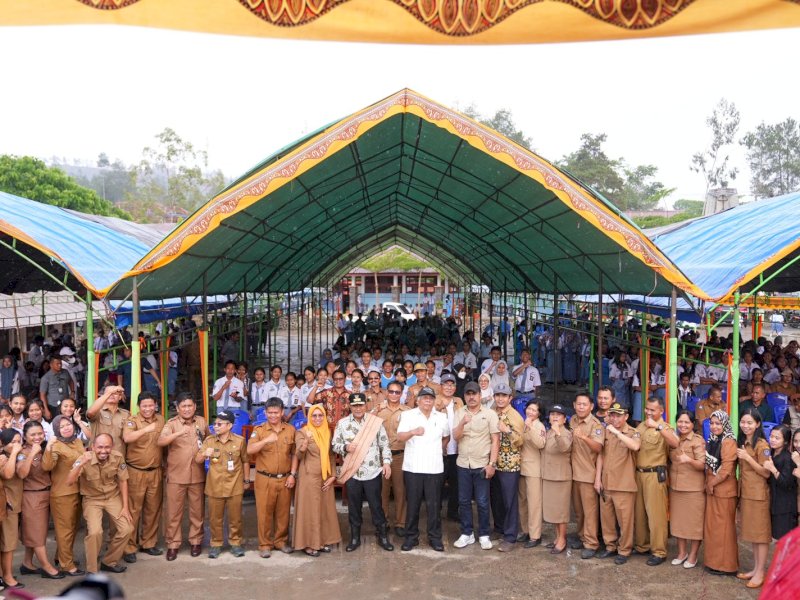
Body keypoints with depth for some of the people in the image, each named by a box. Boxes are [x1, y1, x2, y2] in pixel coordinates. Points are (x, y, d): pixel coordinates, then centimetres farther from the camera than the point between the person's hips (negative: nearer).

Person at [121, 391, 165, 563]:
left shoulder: (160, 419, 8)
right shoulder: (132, 420, -8)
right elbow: (126, 438, -28)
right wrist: (146, 429, -41)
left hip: (155, 472, 5)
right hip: (136, 472, -5)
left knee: (153, 509, 11)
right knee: (133, 510, 0)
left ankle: (148, 543, 25)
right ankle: (129, 547, 8)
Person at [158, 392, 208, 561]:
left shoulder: (201, 422, 4)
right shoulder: (172, 423, -8)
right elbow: (160, 442, -26)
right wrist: (178, 433, -40)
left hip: (197, 475, 3)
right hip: (176, 475, -2)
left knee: (197, 511, 11)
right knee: (174, 512, 4)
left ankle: (196, 541, 26)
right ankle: (172, 544, 16)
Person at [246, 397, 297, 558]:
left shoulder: (291, 430, 4)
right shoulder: (259, 430, -3)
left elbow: (294, 454, 8)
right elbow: (249, 450, -16)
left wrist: (293, 474, 1)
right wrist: (266, 440, -29)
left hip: (285, 479, 2)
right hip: (265, 479, -2)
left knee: (283, 512, 9)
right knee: (264, 512, 2)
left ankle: (281, 541, 24)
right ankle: (265, 544, 13)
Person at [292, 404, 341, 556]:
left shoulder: (328, 432, 8)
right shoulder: (302, 432, -8)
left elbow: (331, 456, 13)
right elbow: (299, 455, -20)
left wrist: (333, 476, 3)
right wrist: (305, 442, -38)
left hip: (325, 478, 6)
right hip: (309, 477, -5)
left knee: (326, 509, 10)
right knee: (310, 510, -2)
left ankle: (324, 540, 22)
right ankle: (309, 543, 8)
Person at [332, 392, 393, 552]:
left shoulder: (376, 422, -2)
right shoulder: (342, 423, 1)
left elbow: (384, 444, 2)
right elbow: (335, 445, 4)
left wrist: (386, 462, -8)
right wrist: (345, 447, -15)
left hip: (373, 472, -1)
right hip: (351, 472, 1)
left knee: (376, 505, 7)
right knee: (353, 506, 11)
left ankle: (382, 536, 21)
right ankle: (355, 538, 24)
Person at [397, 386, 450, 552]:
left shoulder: (441, 417, 9)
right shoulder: (408, 415, -1)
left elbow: (446, 436, 26)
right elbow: (400, 437, -15)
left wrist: (441, 448, 12)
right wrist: (413, 432, -32)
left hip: (435, 468, 2)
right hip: (412, 468, -2)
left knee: (434, 504, 5)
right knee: (412, 504, 5)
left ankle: (435, 537, 15)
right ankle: (411, 537, 16)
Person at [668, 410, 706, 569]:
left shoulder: (698, 440, -10)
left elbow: (702, 465, -16)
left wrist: (689, 460, -34)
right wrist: (668, 477, 6)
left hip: (694, 488, -6)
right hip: (675, 487, 6)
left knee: (694, 521, 2)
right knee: (678, 520, 12)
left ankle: (693, 555, 14)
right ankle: (682, 552, 25)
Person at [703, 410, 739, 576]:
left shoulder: (729, 442, -14)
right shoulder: (712, 441, 12)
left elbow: (726, 468, -19)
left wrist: (712, 483, -11)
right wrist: (708, 484, 8)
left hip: (724, 490, -8)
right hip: (711, 490, 8)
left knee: (723, 526, -1)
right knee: (711, 526, 12)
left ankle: (725, 564, 8)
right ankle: (713, 560, 22)